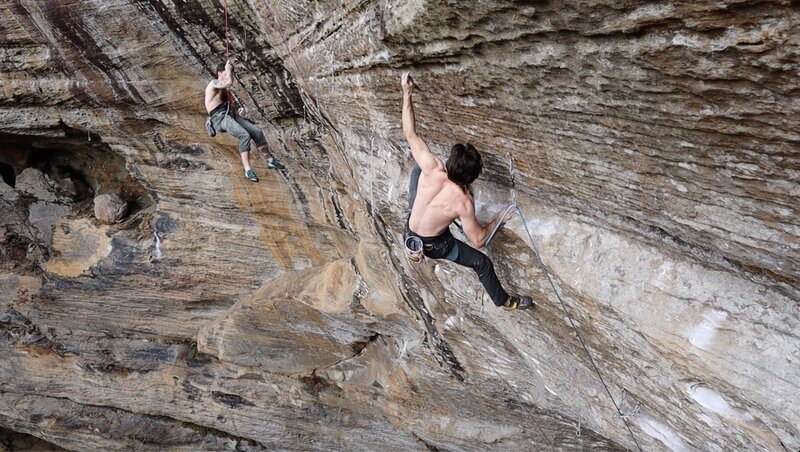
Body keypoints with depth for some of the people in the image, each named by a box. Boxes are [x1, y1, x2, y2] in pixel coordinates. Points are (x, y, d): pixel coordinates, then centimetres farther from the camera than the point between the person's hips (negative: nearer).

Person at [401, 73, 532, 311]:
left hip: (410, 232, 4)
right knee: (482, 263, 18)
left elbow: (410, 134, -19)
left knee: (416, 170, 18)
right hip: (435, 246, -3)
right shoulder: (463, 201, -31)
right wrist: (498, 220, -6)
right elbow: (478, 240, -20)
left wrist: (407, 93, -15)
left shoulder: (431, 169, -27)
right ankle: (503, 300, 40)